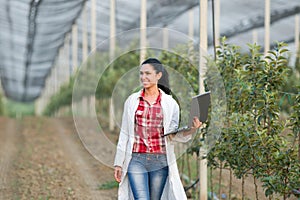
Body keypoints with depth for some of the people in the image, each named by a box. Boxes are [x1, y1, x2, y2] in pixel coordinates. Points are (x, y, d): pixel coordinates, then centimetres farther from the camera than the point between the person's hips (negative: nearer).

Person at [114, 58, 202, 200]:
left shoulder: (170, 103, 4)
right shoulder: (132, 101, 6)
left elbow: (173, 135, 0)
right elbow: (124, 133, 8)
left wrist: (191, 130, -20)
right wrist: (119, 163, 6)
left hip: (161, 161, 1)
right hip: (136, 160, -1)